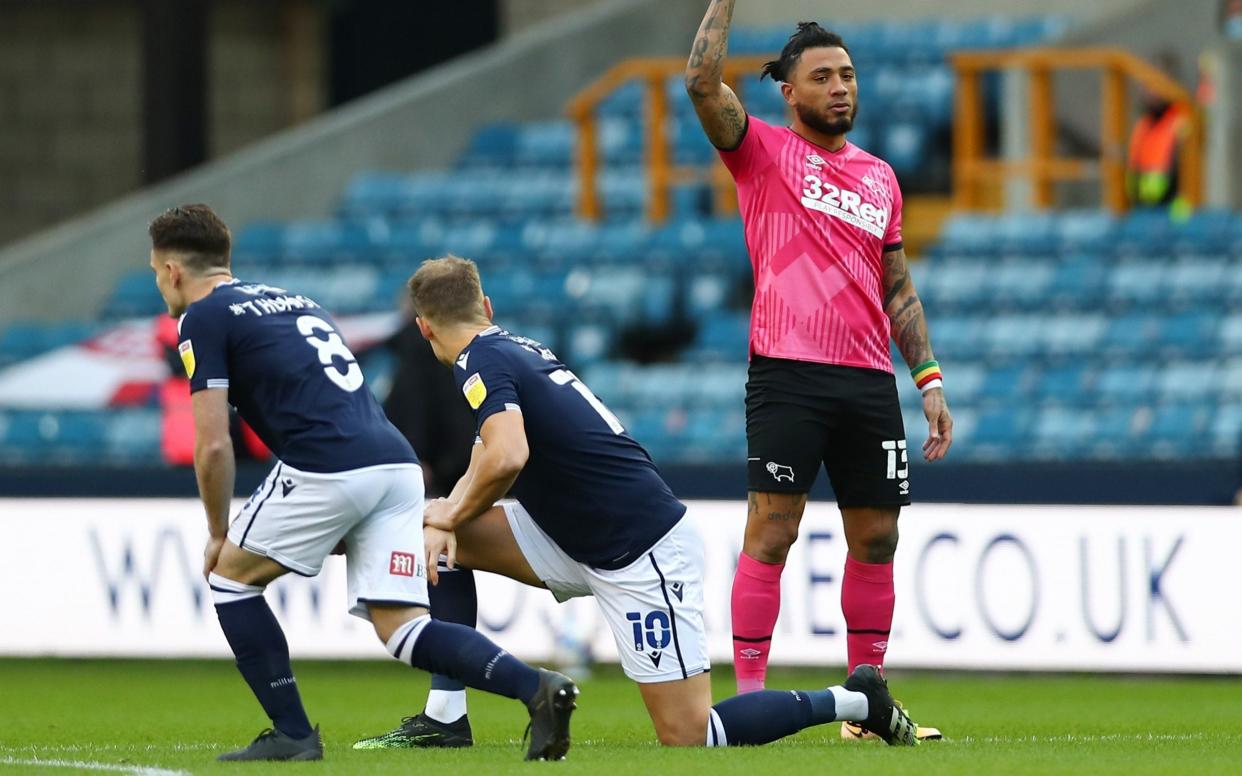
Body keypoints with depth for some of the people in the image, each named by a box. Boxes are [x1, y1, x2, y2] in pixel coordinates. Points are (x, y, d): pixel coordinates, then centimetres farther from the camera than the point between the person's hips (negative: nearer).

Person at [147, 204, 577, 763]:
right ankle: (536, 689, -16)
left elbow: (213, 446, 0)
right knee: (402, 631, 5)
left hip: (327, 472, -7)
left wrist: (218, 535, 14)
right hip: (397, 464, 7)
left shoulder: (202, 319, 6)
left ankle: (292, 734, 10)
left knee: (230, 578, 15)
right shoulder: (295, 303, 30)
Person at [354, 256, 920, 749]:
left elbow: (506, 458, -30)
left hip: (642, 557, -9)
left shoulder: (481, 359, -14)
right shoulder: (517, 349, 12)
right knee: (434, 534, 6)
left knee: (687, 737, -7)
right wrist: (447, 516, 0)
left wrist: (449, 518, -13)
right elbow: (493, 453, 19)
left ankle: (853, 701, 6)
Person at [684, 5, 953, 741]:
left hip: (870, 380, 5)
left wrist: (930, 379, 15)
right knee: (771, 533, -9)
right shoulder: (764, 152, 4)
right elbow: (703, 81, -13)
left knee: (876, 540, 7)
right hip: (788, 376, -5)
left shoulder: (881, 177, 17)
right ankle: (749, 699, -8)